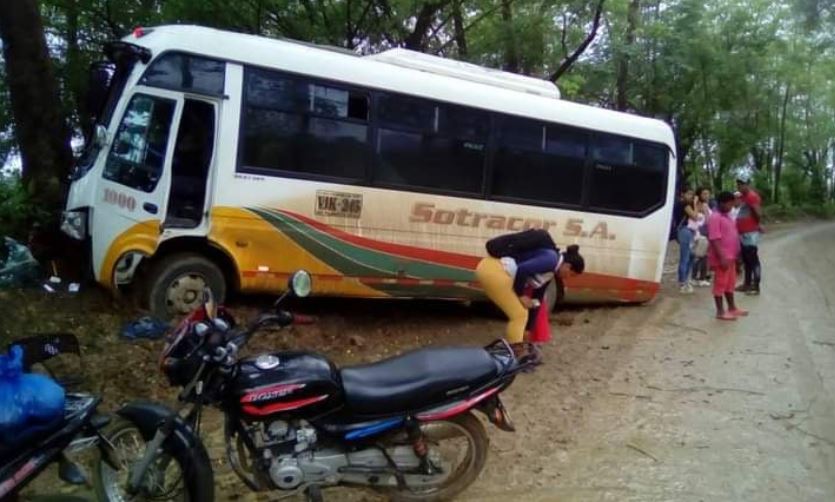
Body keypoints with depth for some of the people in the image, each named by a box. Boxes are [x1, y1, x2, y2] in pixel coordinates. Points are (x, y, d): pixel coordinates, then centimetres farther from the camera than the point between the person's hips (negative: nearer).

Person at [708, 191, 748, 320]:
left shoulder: (727, 216, 13)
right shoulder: (715, 218, -17)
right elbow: (715, 240, -23)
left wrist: (735, 254, 21)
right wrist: (722, 258, -26)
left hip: (730, 257, 10)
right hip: (721, 258, -10)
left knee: (730, 283, 18)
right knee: (720, 284, -1)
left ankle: (732, 308, 28)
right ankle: (720, 312, 5)